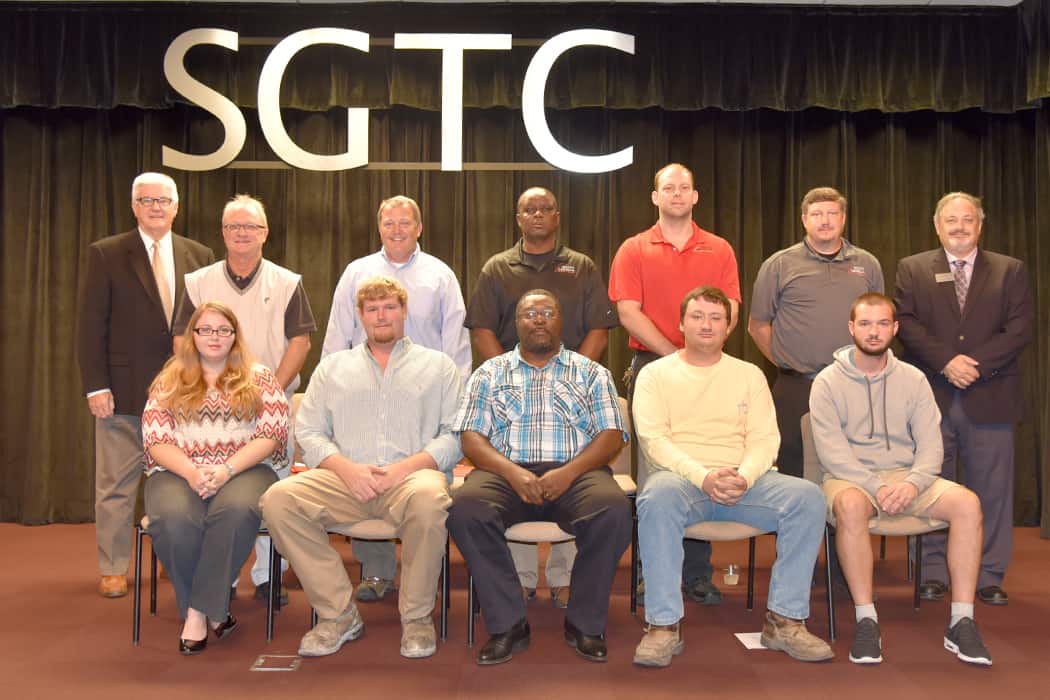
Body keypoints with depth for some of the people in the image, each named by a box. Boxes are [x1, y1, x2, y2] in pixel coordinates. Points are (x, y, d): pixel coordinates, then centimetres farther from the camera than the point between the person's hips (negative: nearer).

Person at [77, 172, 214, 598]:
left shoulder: (199, 256, 8)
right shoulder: (106, 254, 1)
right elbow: (90, 325, -2)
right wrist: (95, 386, -9)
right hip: (124, 390, -2)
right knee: (116, 484, 6)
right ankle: (113, 569, 18)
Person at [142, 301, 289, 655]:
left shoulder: (259, 377, 11)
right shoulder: (168, 382, 15)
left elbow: (271, 434, 0)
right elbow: (155, 440, 4)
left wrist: (226, 470, -15)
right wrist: (192, 473, -15)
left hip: (243, 469, -1)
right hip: (179, 472, 1)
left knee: (236, 510, -36)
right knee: (174, 518, -33)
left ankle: (199, 611, -20)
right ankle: (213, 610, -12)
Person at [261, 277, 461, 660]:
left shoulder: (438, 365, 18)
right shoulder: (332, 367, 24)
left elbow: (455, 435, 6)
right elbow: (309, 432, 13)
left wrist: (410, 465, -11)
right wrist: (345, 467, -6)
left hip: (412, 474, -2)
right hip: (346, 478, 3)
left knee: (429, 496, -38)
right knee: (278, 498, -25)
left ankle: (417, 616, -15)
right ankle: (338, 614, -12)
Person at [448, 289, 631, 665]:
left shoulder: (591, 373, 17)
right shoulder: (490, 373, 18)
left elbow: (612, 435, 6)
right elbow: (471, 436, 6)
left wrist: (568, 472, -13)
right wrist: (512, 472, -14)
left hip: (575, 472, 0)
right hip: (507, 472, 0)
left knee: (613, 508, -33)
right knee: (465, 507, -32)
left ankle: (584, 623, -13)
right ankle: (507, 624, -18)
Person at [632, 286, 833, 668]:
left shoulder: (749, 374, 18)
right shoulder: (656, 374, 10)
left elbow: (765, 439, 7)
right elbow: (653, 439, -3)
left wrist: (744, 476, -16)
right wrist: (703, 476, -20)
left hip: (744, 482, 3)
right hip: (681, 476, -3)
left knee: (808, 496, -23)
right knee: (658, 496, -37)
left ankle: (784, 620, -14)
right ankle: (664, 624, -29)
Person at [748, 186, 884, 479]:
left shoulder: (868, 265, 11)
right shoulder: (778, 265, 2)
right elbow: (758, 326, 5)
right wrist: (785, 362, 2)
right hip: (796, 389, -2)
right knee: (793, 470, 1)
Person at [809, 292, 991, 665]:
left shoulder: (913, 379, 9)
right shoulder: (828, 382, -1)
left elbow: (930, 443, 2)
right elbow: (831, 451, -10)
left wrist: (913, 482, -18)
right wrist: (876, 487, -22)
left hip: (905, 477, 4)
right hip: (849, 477, -3)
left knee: (967, 503, -22)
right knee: (850, 505, -38)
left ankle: (961, 622, -16)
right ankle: (866, 621, -27)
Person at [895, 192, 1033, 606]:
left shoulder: (1010, 270, 10)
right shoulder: (912, 269, 9)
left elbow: (1020, 328, 1)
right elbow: (906, 323, -2)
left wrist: (977, 363, -12)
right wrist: (946, 361, -14)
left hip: (990, 397, 1)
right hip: (931, 397, 0)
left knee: (991, 490, 3)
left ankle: (989, 576, 14)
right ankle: (933, 574, 15)